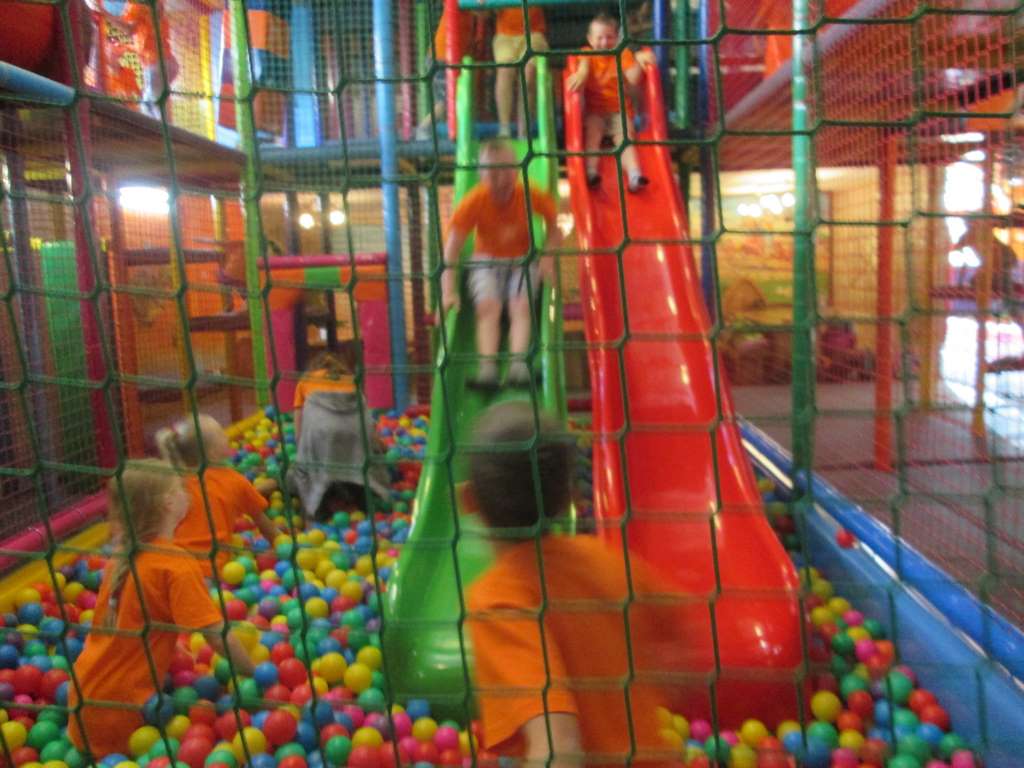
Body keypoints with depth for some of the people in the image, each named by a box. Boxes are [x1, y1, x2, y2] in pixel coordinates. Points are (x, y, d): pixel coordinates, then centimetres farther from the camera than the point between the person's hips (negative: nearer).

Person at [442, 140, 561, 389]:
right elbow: (451, 250, -20)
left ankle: (518, 364, -36)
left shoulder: (531, 196, -14)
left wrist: (547, 257, -20)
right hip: (486, 261, 0)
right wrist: (448, 292, -30)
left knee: (521, 306, -25)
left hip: (522, 260, 1)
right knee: (488, 306, -26)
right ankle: (487, 367, -36)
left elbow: (554, 229, 0)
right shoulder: (474, 201, -17)